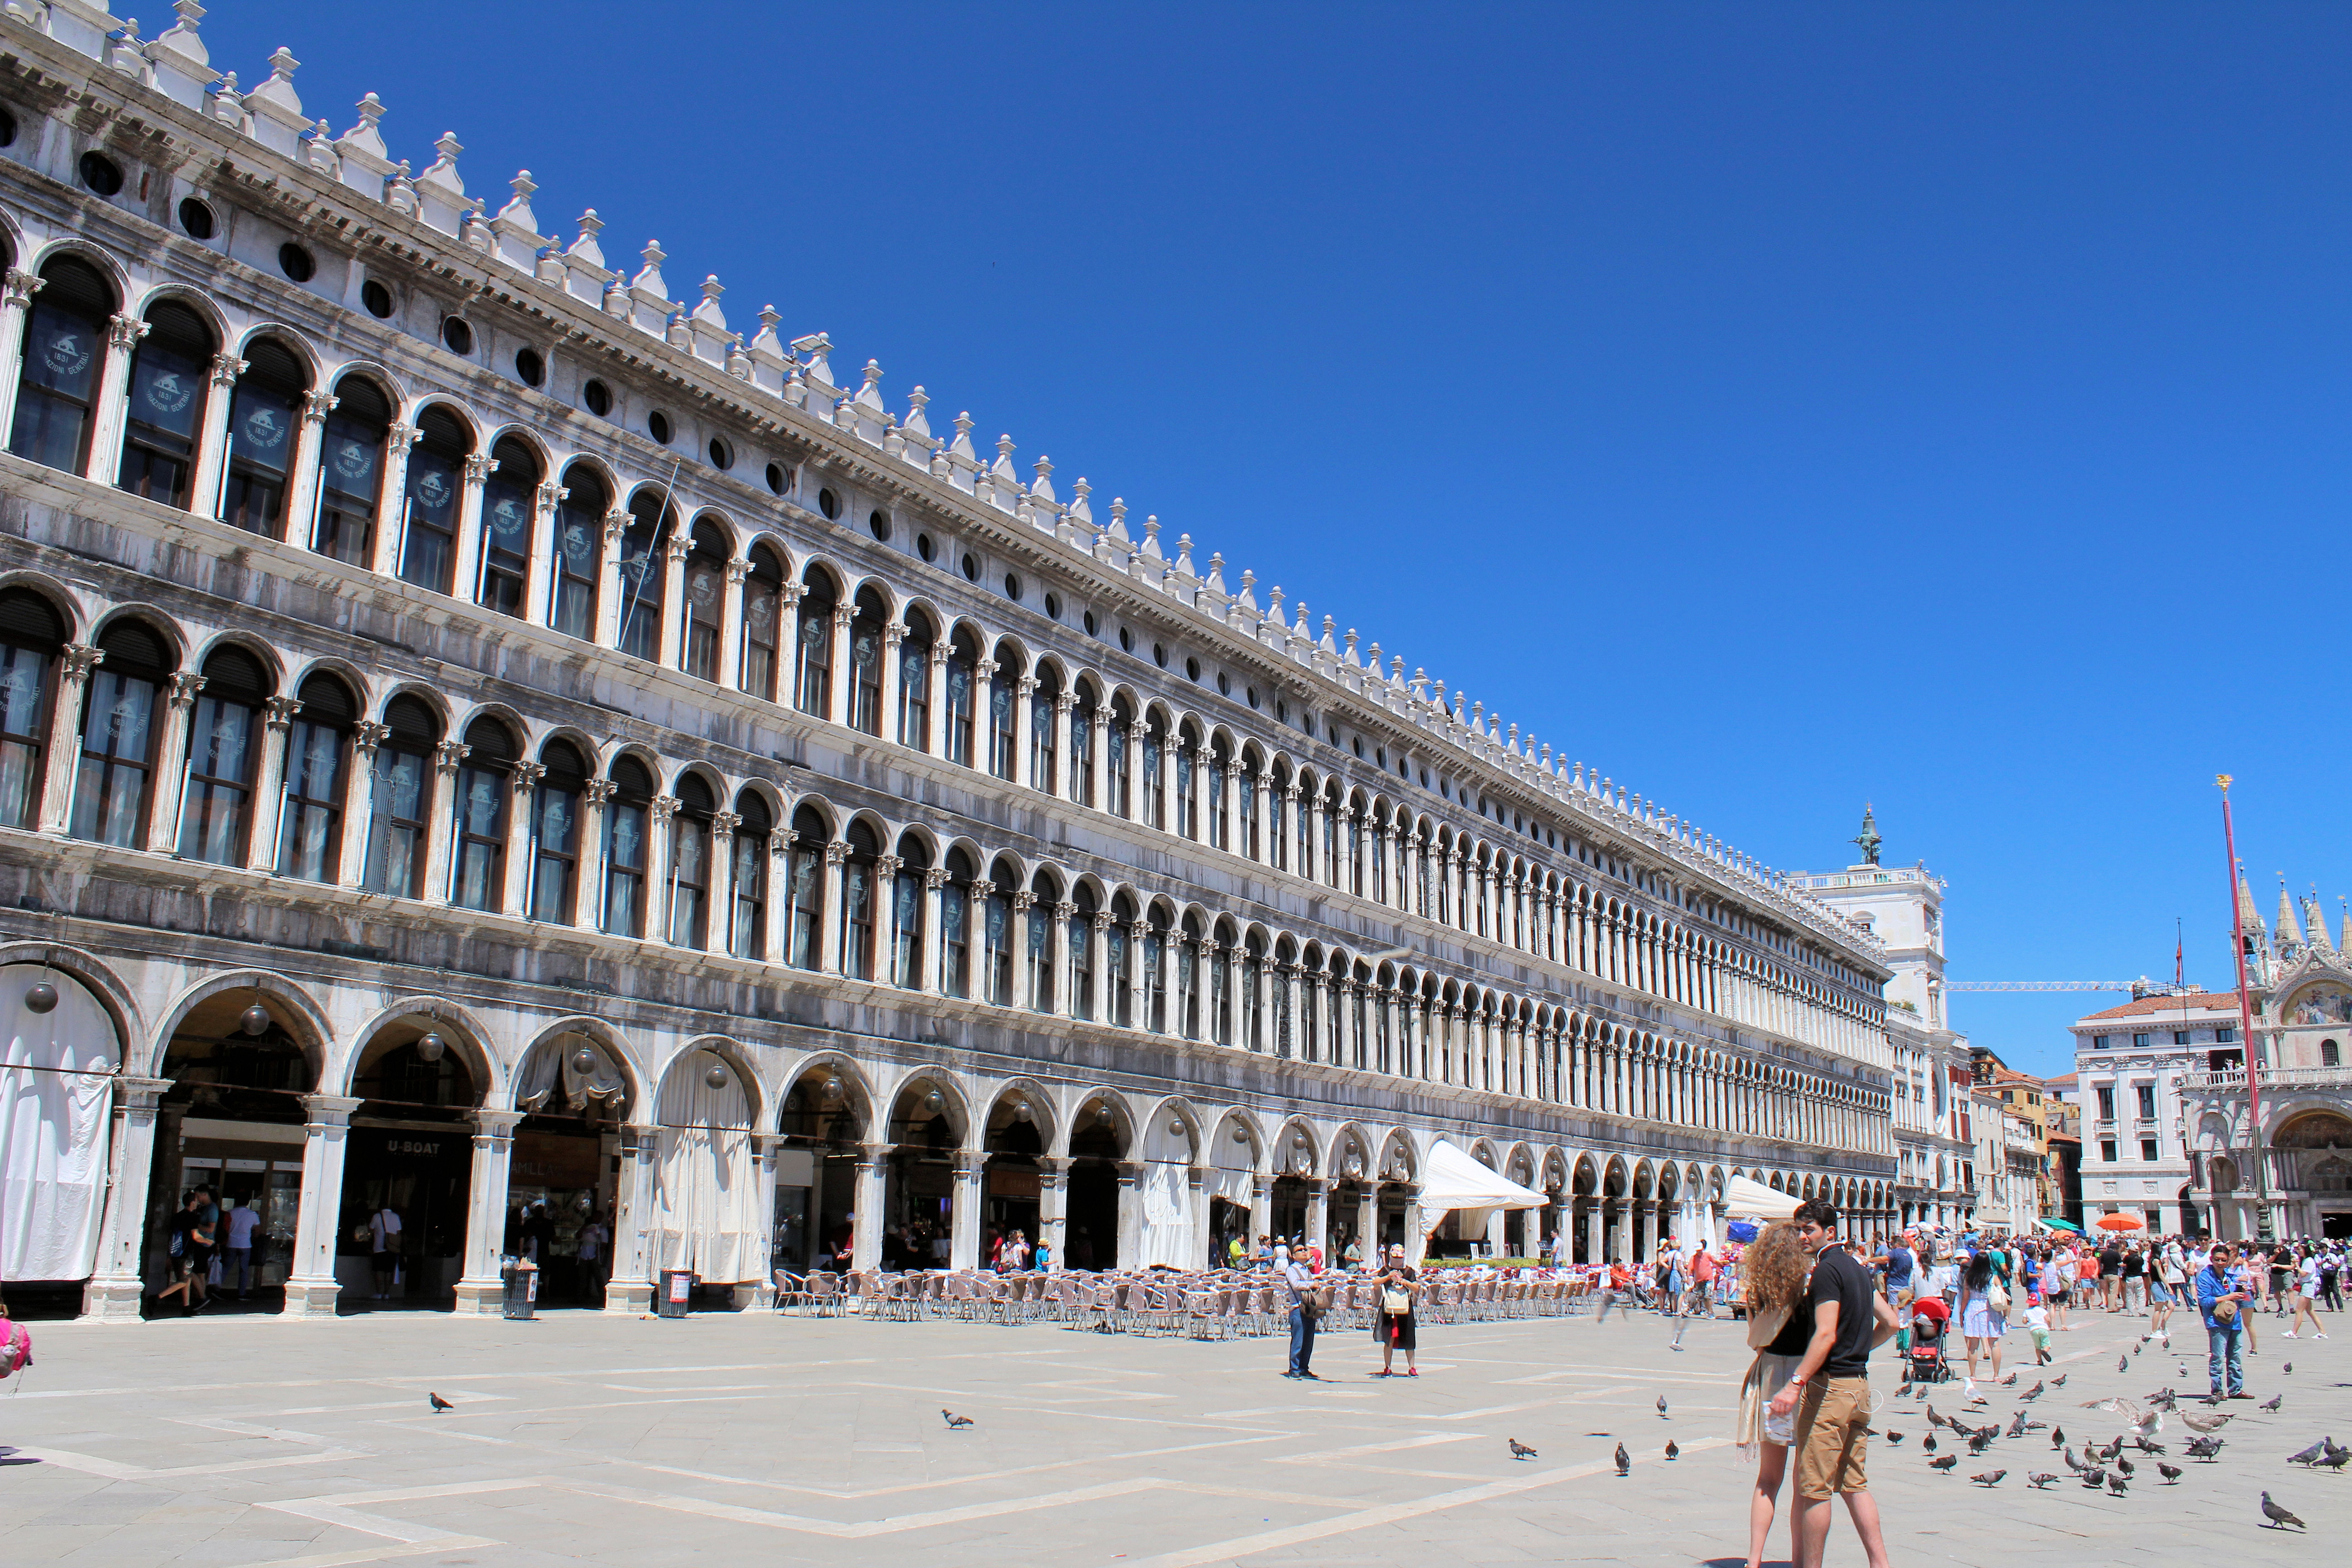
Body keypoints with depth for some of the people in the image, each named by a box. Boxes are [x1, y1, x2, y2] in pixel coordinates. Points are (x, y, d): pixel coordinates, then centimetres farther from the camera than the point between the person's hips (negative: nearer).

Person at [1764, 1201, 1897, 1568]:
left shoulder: (1827, 1270, -14)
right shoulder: (1856, 1268, 14)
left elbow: (1826, 1334, -24)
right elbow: (1889, 1323, 20)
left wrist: (1795, 1384, -28)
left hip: (1829, 1385, -9)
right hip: (1859, 1383, 9)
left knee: (1814, 1487, -1)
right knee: (1854, 1483, 14)